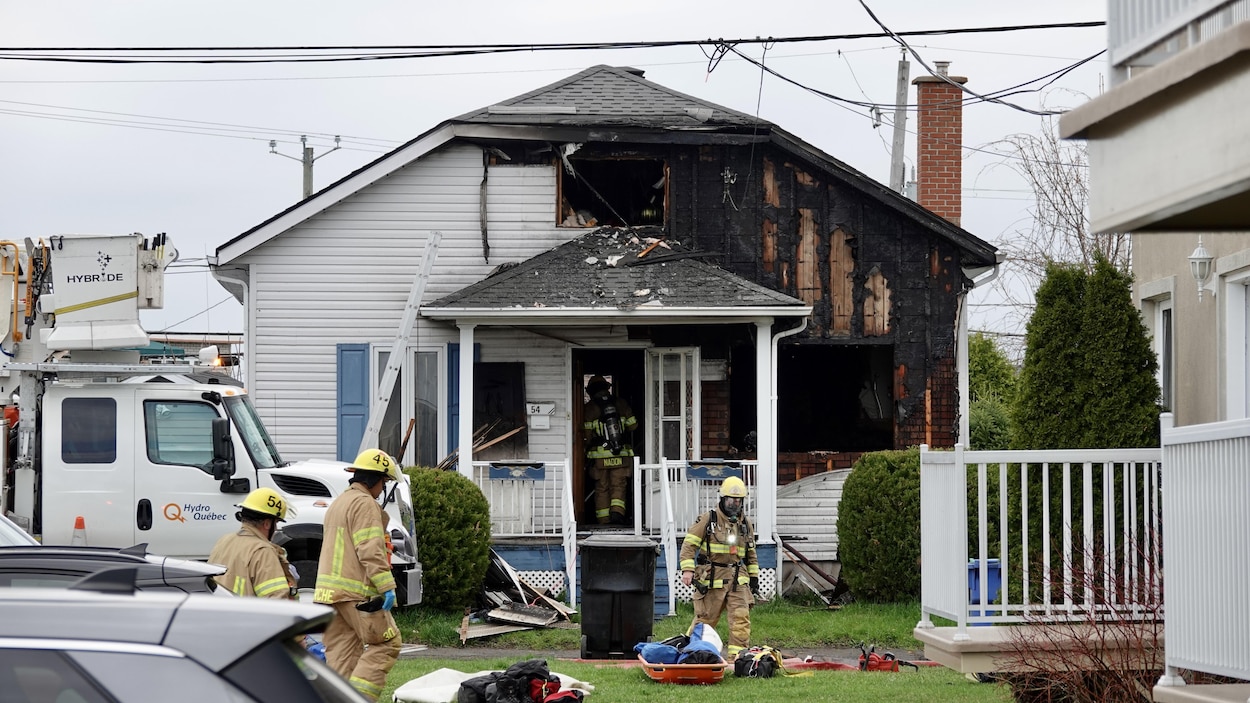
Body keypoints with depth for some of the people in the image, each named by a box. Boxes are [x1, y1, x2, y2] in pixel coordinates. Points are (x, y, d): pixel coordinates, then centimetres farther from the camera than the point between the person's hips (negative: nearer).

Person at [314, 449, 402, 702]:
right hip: (356, 590, -10)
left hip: (329, 590, 10)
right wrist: (387, 587, -20)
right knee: (387, 643, -5)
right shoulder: (364, 504, -9)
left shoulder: (338, 503, 23)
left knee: (342, 652, 8)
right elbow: (370, 551, -18)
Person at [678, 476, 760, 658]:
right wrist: (687, 569, -15)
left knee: (741, 616, -10)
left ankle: (738, 654, -10)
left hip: (738, 580, 4)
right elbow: (689, 544, -4)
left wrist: (754, 578, 20)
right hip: (711, 579, -4)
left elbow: (751, 553, 25)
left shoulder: (745, 524, 15)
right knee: (705, 618, 1)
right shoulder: (707, 520, -1)